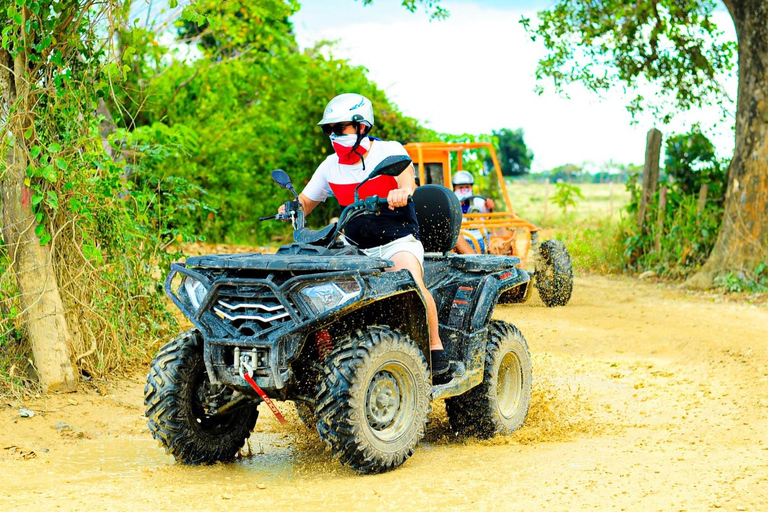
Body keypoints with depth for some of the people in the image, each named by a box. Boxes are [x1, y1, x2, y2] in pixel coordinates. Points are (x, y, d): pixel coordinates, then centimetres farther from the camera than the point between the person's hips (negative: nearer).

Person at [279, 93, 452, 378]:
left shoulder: (388, 151, -7)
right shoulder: (331, 165, 6)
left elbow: (406, 175, -26)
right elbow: (306, 201, 14)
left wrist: (403, 190, -50)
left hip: (397, 241, -5)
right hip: (356, 247, 5)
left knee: (411, 282, -32)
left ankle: (436, 347, -16)